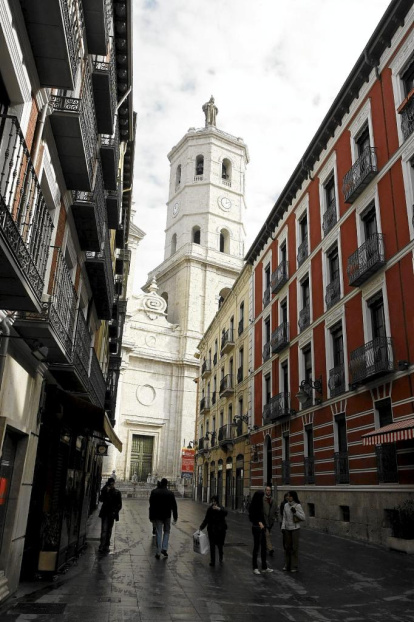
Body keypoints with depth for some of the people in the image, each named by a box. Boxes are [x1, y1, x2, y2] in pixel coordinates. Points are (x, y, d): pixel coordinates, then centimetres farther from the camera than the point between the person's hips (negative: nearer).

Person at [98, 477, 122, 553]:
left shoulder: (117, 493, 4)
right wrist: (106, 491, -16)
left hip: (111, 514, 1)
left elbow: (119, 505, 5)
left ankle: (106, 546, 17)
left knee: (109, 530, 9)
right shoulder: (105, 491, 6)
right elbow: (101, 499, -9)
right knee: (104, 530, -9)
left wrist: (115, 511, -8)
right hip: (105, 513, -1)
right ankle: (102, 545, -8)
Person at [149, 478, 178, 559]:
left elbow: (151, 505, -2)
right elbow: (174, 506, -1)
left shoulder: (154, 492, -4)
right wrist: (175, 517, 8)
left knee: (159, 533, 6)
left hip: (157, 516, 0)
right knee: (166, 532, 16)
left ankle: (158, 552, 6)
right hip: (167, 516, 0)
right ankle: (164, 549, 4)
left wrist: (151, 517, 4)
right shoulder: (170, 493, -5)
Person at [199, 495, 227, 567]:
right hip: (211, 530, 3)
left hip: (220, 530, -3)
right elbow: (206, 520, 11)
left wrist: (219, 509, -46)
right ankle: (212, 561, 9)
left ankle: (220, 560, 23)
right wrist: (201, 527, 1)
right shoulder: (210, 509, 5)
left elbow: (225, 512, -29)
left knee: (220, 546, 1)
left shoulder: (221, 508, -6)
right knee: (212, 546, 0)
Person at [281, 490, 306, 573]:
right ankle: (287, 565, 21)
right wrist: (283, 527, 3)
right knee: (287, 546, 9)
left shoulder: (298, 506, -10)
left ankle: (294, 566, 12)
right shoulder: (286, 505, 3)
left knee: (294, 547, 1)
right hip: (287, 529, 4)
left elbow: (303, 517, -9)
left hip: (295, 529, -4)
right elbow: (284, 517, 9)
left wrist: (295, 512, -21)